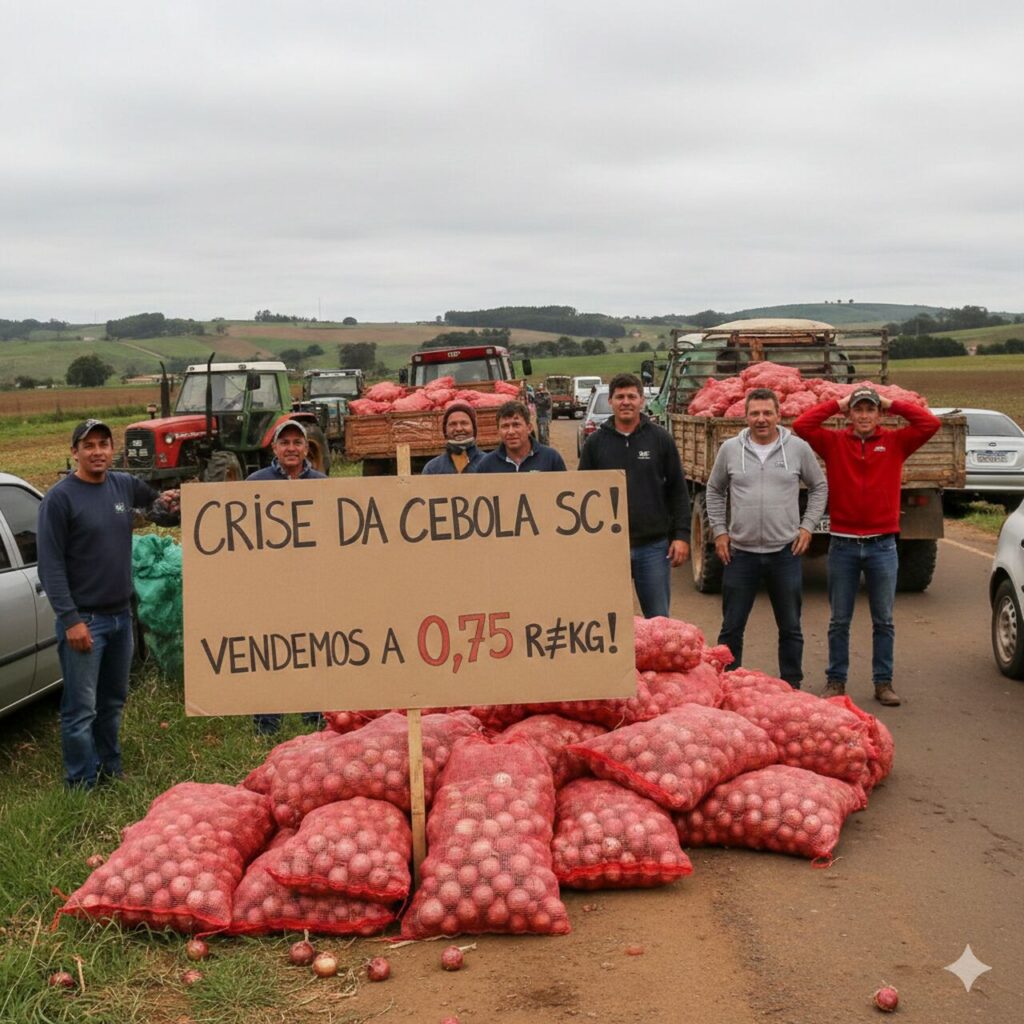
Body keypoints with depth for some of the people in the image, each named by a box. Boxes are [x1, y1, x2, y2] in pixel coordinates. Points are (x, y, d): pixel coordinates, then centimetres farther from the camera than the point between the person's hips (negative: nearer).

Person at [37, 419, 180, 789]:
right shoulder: (60, 498, -11)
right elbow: (51, 565, -13)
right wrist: (70, 619, -18)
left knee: (113, 702, 17)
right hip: (84, 619, -6)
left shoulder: (125, 486, 6)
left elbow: (157, 507, 23)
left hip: (121, 615, 6)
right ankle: (82, 785, 7)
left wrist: (170, 506, -3)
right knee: (81, 710, -3)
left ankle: (110, 770, 31)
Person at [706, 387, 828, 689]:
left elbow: (819, 487, 12)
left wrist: (807, 526, 2)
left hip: (786, 551, 0)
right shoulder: (730, 449, 1)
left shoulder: (799, 448, 0)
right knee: (731, 628, 6)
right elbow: (714, 490, 14)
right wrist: (719, 531, 6)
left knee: (790, 628, 10)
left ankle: (792, 685, 22)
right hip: (740, 552, 0)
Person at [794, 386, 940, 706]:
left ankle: (883, 682, 18)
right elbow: (801, 425, -11)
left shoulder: (895, 442, 3)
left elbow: (930, 423, -8)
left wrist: (892, 404, -2)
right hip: (843, 544, 0)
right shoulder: (834, 442, 1)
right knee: (839, 620, 8)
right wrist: (837, 403, -3)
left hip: (882, 546, 0)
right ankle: (836, 680, 19)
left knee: (884, 620, 9)